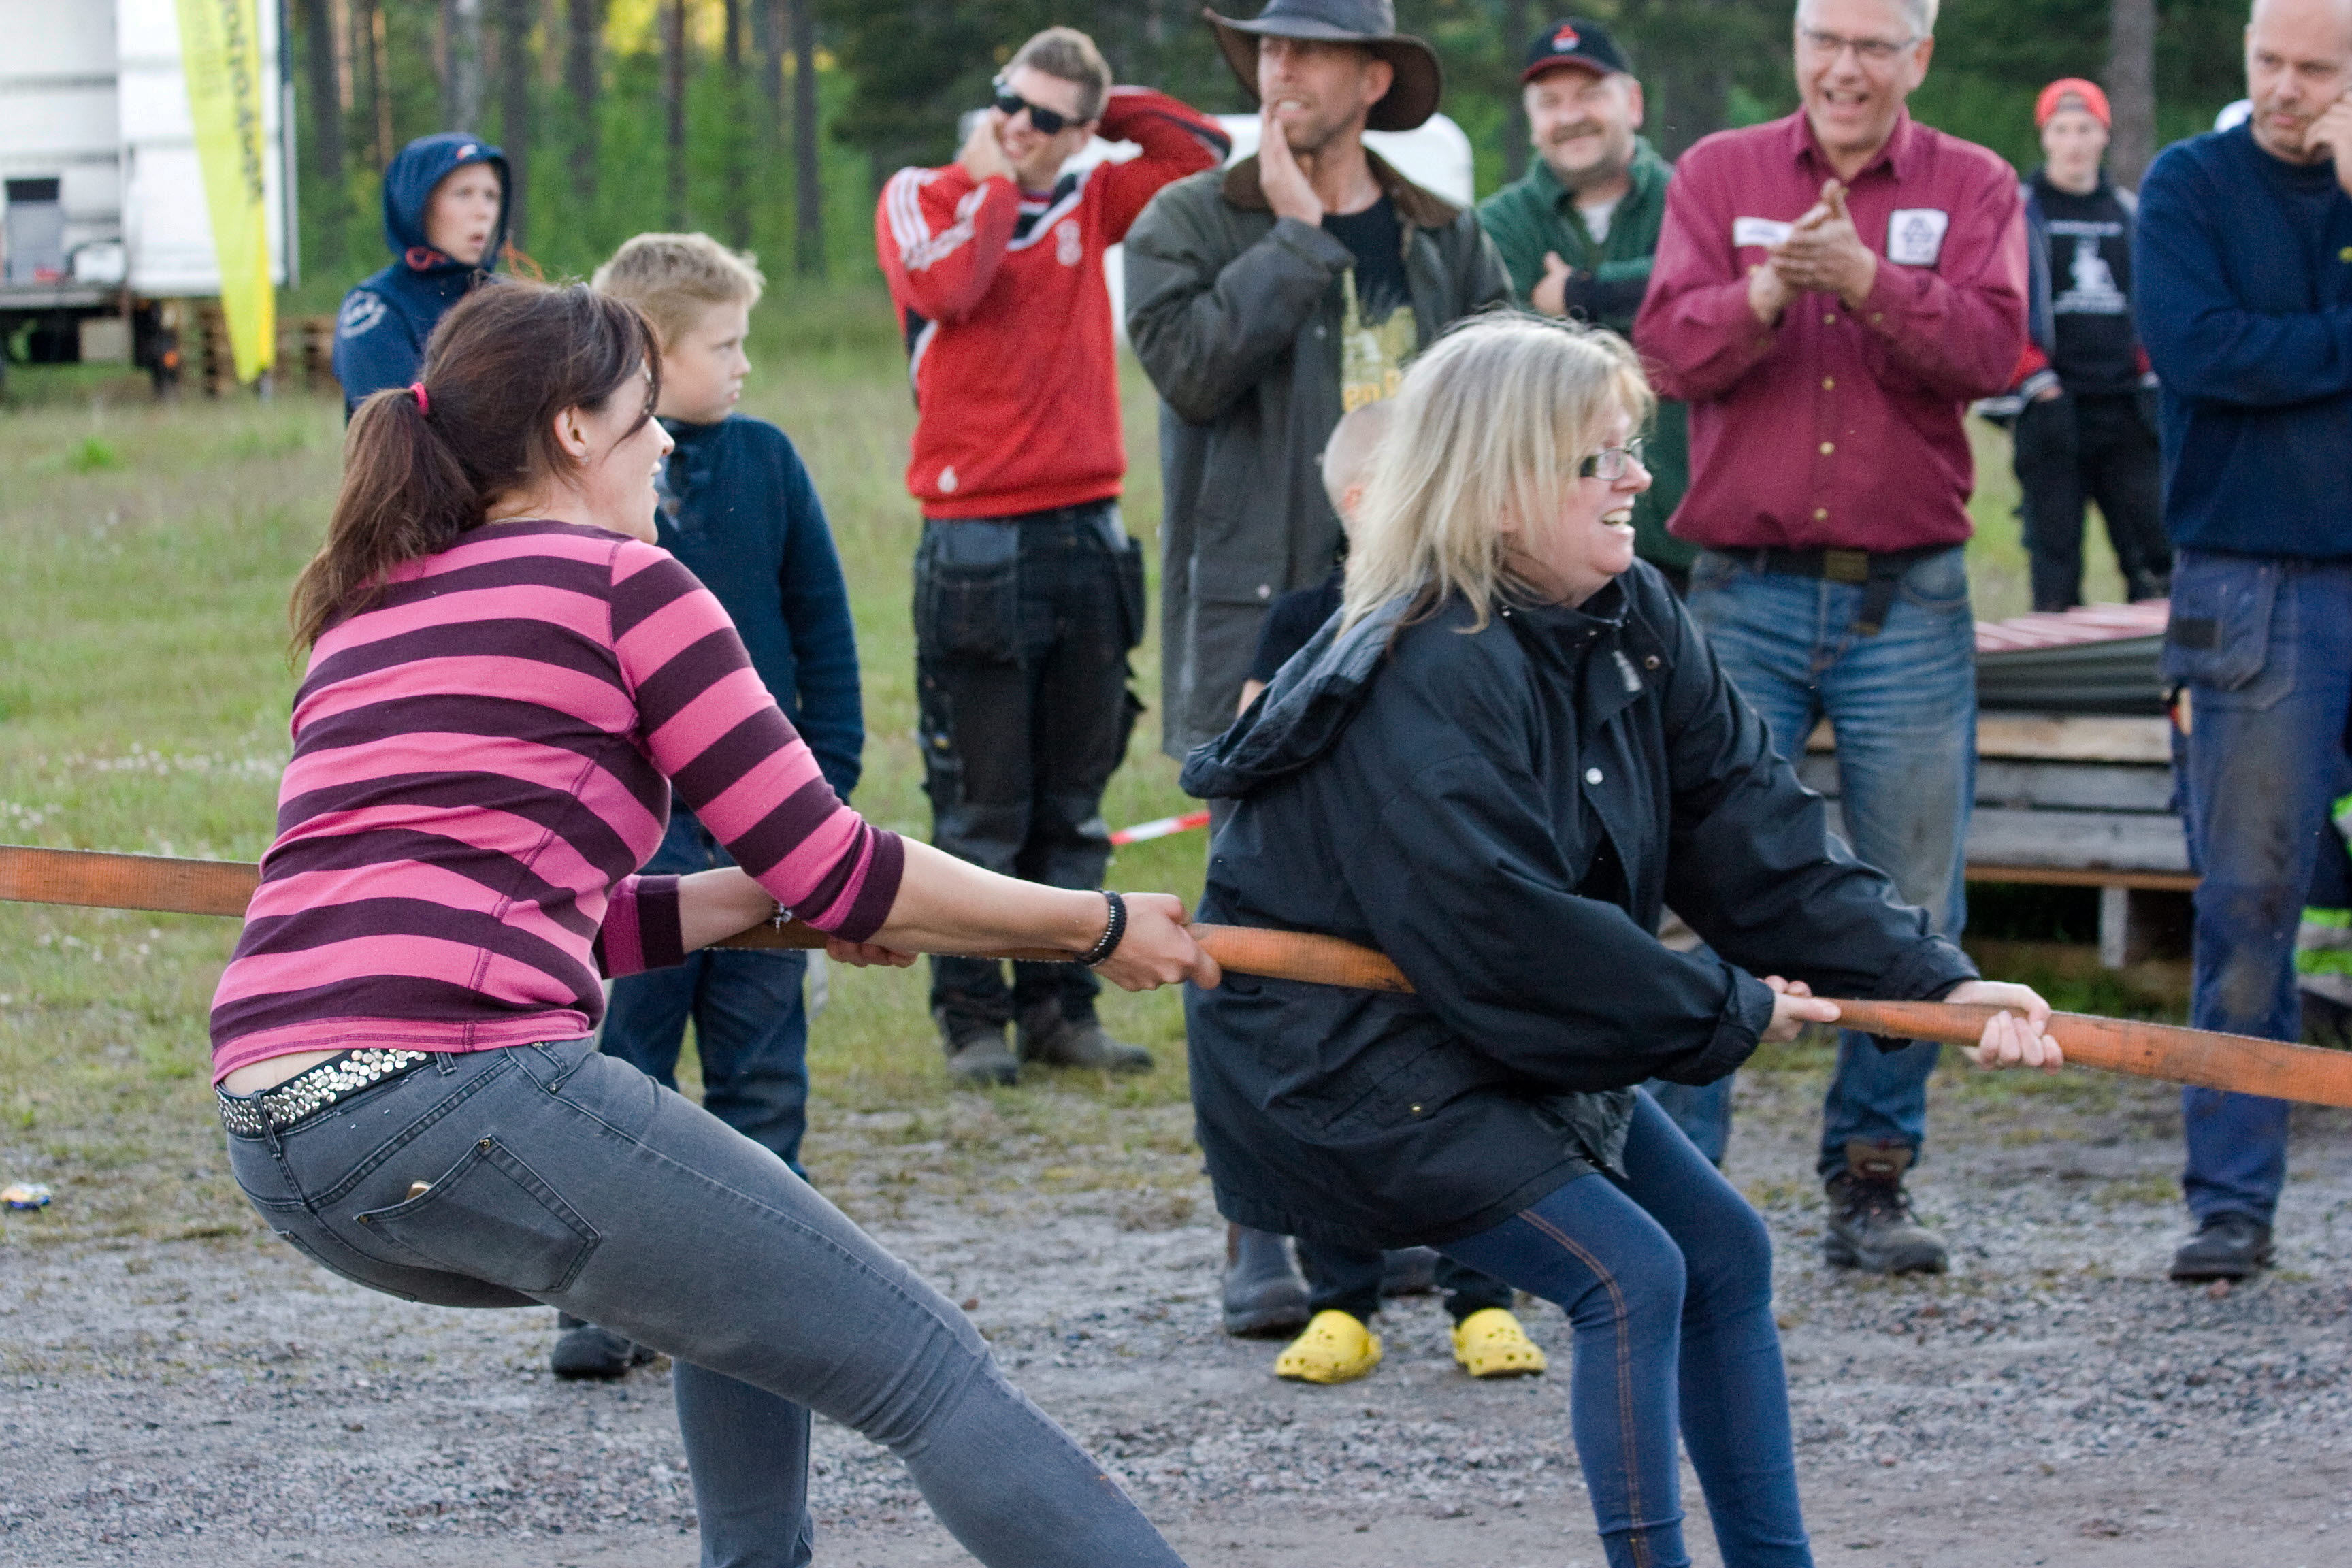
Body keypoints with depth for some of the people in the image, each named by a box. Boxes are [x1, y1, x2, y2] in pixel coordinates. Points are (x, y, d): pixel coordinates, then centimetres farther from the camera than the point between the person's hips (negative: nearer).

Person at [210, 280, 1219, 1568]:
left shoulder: (366, 616, 25)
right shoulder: (620, 582, 3)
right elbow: (834, 873, 3)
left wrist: (801, 892, 27)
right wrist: (1099, 928, 15)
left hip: (276, 1146, 8)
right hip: (458, 1090, -8)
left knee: (744, 1273, 30)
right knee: (918, 1363, -2)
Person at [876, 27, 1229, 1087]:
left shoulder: (1092, 203, 11)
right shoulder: (922, 197, 0)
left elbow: (1202, 153, 15)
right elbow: (946, 286, -20)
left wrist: (1101, 113, 8)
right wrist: (992, 180, -6)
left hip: (1087, 533, 5)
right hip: (976, 545, -5)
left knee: (1073, 803, 10)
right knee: (981, 807, -2)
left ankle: (1059, 1007, 16)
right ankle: (972, 1018, 4)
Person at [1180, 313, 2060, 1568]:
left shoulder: (1627, 622, -1)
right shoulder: (1425, 687, -28)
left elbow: (1746, 827, -4)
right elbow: (1514, 943, -29)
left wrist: (1932, 980, -15)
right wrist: (1729, 1009, -18)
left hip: (1523, 1039, 10)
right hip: (1349, 1062, -10)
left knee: (1726, 1253, 10)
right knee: (1628, 1271, -18)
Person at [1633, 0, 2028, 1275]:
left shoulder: (1972, 189, 6)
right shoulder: (1718, 175, 7)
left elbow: (1989, 348, -10)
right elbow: (1667, 348, -5)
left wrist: (1866, 279, -25)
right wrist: (1768, 292, -22)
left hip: (1909, 604, 1)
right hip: (1743, 594, 0)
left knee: (1911, 910, 3)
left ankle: (1870, 1182, 13)